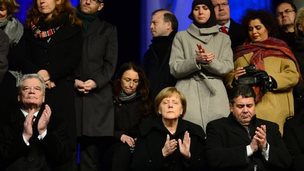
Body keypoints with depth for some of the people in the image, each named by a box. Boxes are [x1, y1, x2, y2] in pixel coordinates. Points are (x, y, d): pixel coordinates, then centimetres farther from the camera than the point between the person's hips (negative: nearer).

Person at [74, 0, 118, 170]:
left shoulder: (108, 29, 17)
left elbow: (110, 63, 7)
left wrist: (95, 82, -9)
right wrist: (72, 81, -7)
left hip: (97, 94, 0)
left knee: (93, 146, -3)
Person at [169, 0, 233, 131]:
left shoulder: (223, 38, 15)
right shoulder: (181, 36, 12)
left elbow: (228, 67, 4)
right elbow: (174, 68, 2)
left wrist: (210, 61, -14)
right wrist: (196, 60, -14)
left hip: (215, 94, 1)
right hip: (188, 93, -1)